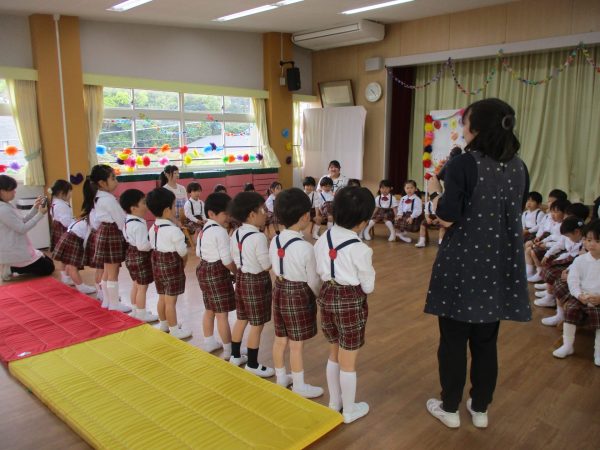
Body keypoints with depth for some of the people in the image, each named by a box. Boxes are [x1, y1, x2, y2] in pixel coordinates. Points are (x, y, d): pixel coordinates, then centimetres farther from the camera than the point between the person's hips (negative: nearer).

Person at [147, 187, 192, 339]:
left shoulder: (152, 229, 3)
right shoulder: (174, 230, -21)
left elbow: (154, 248, 7)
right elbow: (183, 253, -14)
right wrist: (183, 265, 6)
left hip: (157, 264, 8)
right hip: (172, 266, -8)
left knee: (162, 297, 20)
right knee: (170, 300, 2)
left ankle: (164, 324, 35)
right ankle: (174, 330, 13)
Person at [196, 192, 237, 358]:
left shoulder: (204, 229, 8)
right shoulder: (220, 232, -21)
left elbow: (199, 253, 14)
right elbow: (227, 260, -21)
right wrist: (239, 272, -7)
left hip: (204, 270, 10)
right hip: (217, 273, -10)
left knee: (209, 309, 22)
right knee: (222, 313, -1)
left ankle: (209, 342, 36)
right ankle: (229, 350, 8)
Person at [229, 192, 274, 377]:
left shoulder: (236, 234, 2)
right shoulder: (258, 237, -23)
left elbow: (235, 258, 11)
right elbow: (267, 265, -19)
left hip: (241, 278, 9)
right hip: (257, 281, -9)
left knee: (241, 319, 22)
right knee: (257, 325, 5)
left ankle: (235, 356, 36)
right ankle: (253, 365, 16)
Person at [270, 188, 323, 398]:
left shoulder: (274, 241, -3)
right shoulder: (305, 247, -23)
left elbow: (275, 270, 7)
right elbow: (313, 280, -12)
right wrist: (320, 296, 7)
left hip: (279, 290, 7)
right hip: (299, 294, -7)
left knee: (280, 339, 19)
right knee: (296, 344, 7)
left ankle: (281, 378, 38)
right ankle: (299, 387, 23)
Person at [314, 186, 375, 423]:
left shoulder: (322, 239, -3)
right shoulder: (360, 249, -20)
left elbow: (319, 271, 5)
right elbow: (368, 286, -10)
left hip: (327, 296, 6)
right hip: (351, 302, -6)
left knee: (334, 354, 24)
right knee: (348, 360, 11)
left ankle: (334, 402, 39)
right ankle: (349, 410, 28)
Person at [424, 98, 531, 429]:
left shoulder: (463, 164, -15)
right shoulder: (519, 168, 4)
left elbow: (447, 219, -16)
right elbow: (515, 215, 14)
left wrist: (435, 190, 0)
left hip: (463, 264, -5)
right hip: (500, 265, 6)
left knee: (453, 339, 9)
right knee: (486, 341, 16)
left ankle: (450, 409, 23)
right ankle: (480, 409, 29)